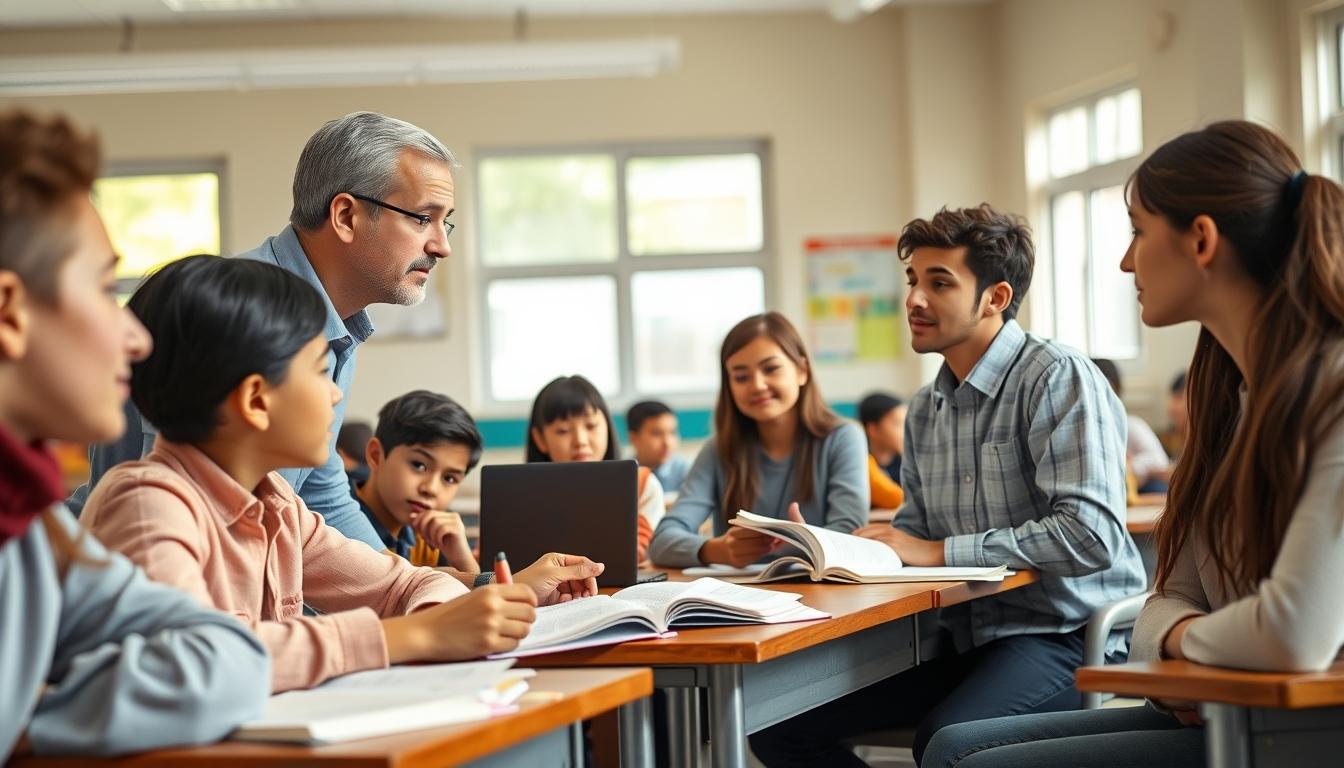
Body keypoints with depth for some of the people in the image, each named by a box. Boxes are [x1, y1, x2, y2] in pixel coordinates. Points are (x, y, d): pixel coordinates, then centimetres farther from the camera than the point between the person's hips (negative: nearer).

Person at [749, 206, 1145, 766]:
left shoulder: (1059, 379, -12)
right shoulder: (925, 411, 12)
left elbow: (1090, 535, -23)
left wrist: (938, 551, -18)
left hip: (1062, 632, -7)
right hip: (960, 633, 7)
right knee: (778, 721, -4)